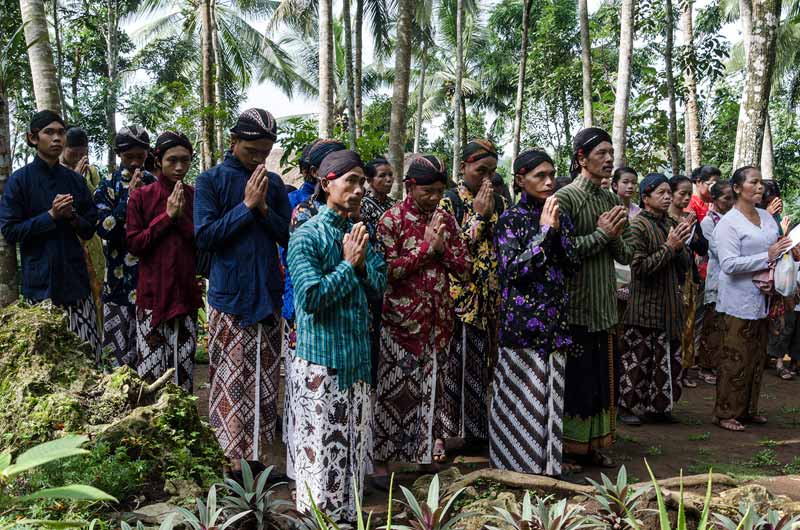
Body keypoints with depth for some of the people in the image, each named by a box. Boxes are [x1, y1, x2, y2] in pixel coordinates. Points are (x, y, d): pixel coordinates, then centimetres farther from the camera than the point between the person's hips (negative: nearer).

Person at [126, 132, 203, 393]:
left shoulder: (196, 197, 7)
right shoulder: (141, 197, 1)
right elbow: (134, 244, -4)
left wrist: (182, 218, -10)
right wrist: (167, 216, -10)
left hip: (186, 291, 2)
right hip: (153, 292, -2)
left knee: (183, 366, 7)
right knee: (150, 367, -2)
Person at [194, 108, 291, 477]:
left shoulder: (273, 183, 10)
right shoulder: (211, 180, -1)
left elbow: (289, 237, 6)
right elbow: (205, 236, -10)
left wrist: (265, 209, -9)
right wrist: (246, 206, -13)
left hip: (268, 295, 4)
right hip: (230, 297, -4)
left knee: (264, 377, 9)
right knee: (232, 381, -4)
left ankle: (255, 453, 21)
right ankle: (232, 460, 5)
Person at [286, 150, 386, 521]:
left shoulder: (360, 232, 9)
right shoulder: (307, 236, -12)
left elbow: (379, 285, 7)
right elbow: (310, 296, -21)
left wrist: (362, 265, -12)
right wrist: (348, 265, -14)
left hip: (358, 355, 7)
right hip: (320, 358, -6)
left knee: (354, 444, 15)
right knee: (321, 447, 2)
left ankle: (347, 513, 30)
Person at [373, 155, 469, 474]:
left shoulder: (446, 220, 8)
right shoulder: (392, 219, -5)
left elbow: (464, 269, 6)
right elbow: (388, 270, -14)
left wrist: (441, 246, -11)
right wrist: (427, 246, -14)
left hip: (438, 319, 4)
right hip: (402, 319, -4)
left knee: (432, 385, 11)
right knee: (398, 387, 2)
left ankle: (430, 447, 24)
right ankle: (390, 455, 15)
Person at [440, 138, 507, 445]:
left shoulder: (498, 202, 12)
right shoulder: (449, 201, -3)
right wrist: (478, 215, -12)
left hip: (493, 295, 5)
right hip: (461, 295, -5)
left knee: (486, 359, 8)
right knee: (461, 360, -2)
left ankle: (480, 424, 20)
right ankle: (455, 426, 9)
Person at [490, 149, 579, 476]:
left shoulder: (560, 217, 11)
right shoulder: (510, 219, -4)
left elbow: (573, 268, 5)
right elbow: (513, 269, -15)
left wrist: (558, 231, -8)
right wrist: (543, 231, -14)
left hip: (555, 322, 5)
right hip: (522, 322, -5)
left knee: (551, 398, 9)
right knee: (523, 399, 0)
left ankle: (546, 467, 21)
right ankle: (518, 468, 14)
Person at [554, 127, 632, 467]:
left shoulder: (612, 201, 12)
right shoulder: (565, 198, -9)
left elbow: (625, 256, 12)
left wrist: (615, 235, -8)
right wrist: (601, 234, -14)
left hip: (604, 306, 7)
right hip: (573, 306, -7)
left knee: (601, 375, 12)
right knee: (573, 377, 0)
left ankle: (594, 443, 24)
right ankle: (567, 446, 13)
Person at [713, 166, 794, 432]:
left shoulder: (767, 217, 11)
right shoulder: (728, 223, -12)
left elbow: (777, 249, 21)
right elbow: (729, 264, -20)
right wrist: (767, 257, -21)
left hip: (763, 298, 7)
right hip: (739, 302, -7)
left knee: (757, 357, 13)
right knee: (737, 359, -3)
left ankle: (748, 409, 24)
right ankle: (725, 413, 8)